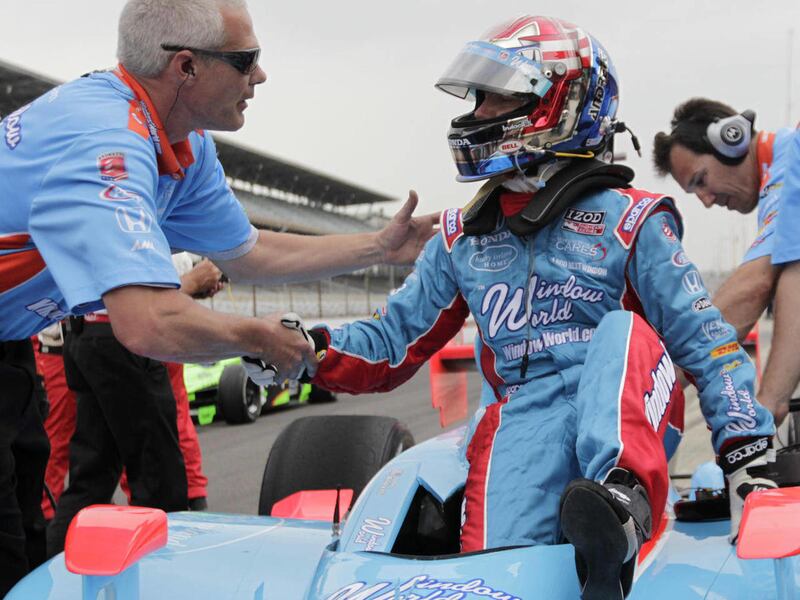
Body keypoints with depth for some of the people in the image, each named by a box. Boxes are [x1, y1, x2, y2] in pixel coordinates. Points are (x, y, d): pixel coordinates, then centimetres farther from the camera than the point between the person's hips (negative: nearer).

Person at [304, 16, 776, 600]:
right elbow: (394, 343, 17)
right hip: (522, 422, 2)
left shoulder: (626, 218, 6)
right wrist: (311, 350, -2)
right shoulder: (462, 235, 18)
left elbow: (705, 341, 2)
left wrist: (747, 456, -7)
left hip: (628, 413, -1)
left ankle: (625, 505, -51)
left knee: (622, 331, -35)